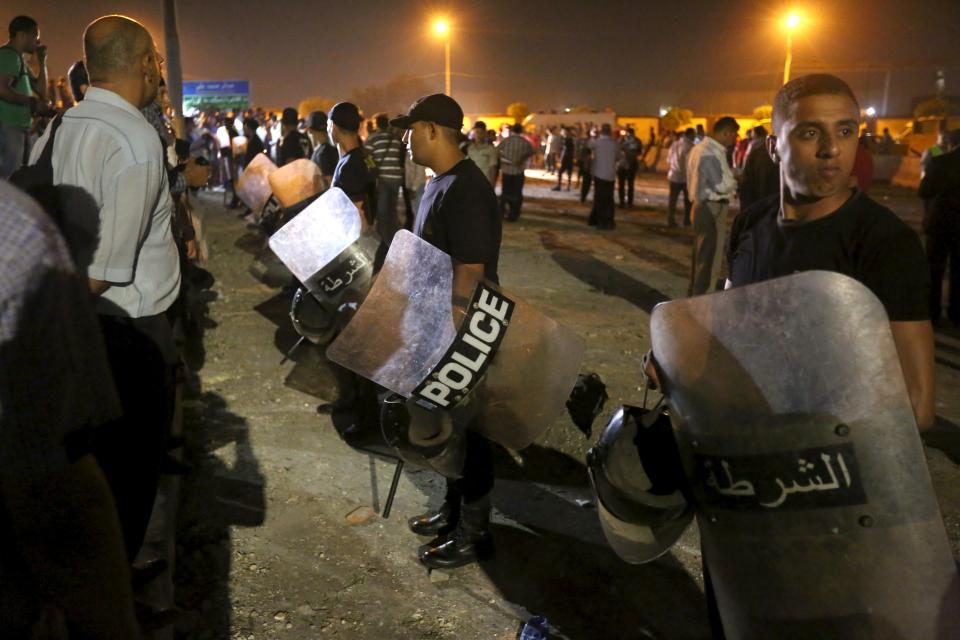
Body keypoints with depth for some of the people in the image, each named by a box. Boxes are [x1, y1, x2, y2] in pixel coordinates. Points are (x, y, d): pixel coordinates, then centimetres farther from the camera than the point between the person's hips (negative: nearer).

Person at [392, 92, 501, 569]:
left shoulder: (466, 189, -22)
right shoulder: (441, 182, 10)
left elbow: (471, 270, -27)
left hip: (464, 330, -10)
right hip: (440, 324, 10)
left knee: (467, 426, 3)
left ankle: (474, 532, 19)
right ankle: (454, 508, 36)